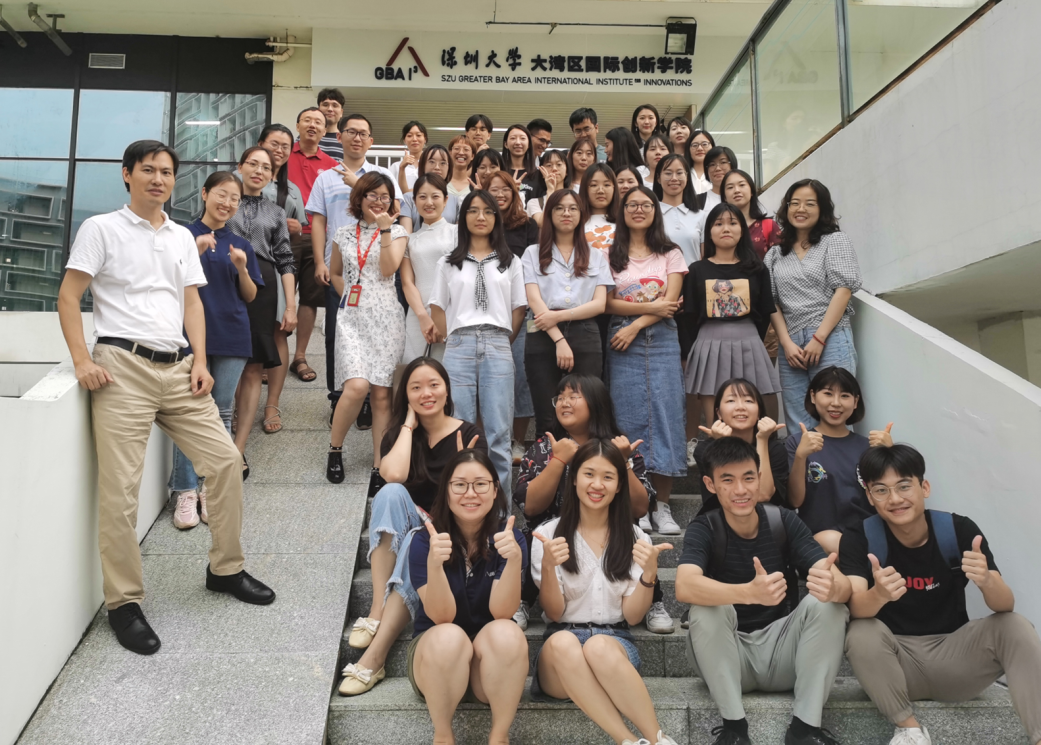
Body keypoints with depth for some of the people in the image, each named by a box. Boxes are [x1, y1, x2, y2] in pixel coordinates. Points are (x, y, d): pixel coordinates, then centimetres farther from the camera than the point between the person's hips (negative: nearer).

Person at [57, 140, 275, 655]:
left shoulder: (182, 237, 19)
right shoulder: (101, 229, 5)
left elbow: (191, 302, 15)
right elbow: (68, 296, 0)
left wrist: (200, 361, 2)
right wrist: (82, 360, -12)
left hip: (177, 367, 5)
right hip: (123, 367, -5)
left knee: (225, 460, 1)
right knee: (120, 488, -6)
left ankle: (225, 568, 18)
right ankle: (123, 602, 7)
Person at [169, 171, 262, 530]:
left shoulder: (241, 245, 12)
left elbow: (250, 296, 12)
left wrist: (242, 268, -6)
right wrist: (195, 252, -14)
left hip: (231, 338, 3)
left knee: (222, 412, 6)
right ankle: (186, 492, 4)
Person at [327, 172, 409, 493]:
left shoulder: (398, 232, 8)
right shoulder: (345, 234, 13)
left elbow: (388, 270, -8)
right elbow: (335, 273, 25)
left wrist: (385, 229, -12)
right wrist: (349, 297, 9)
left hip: (385, 318, -1)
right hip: (352, 318, 1)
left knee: (381, 394, -2)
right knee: (357, 386, -18)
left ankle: (379, 467, 6)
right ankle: (334, 449, 6)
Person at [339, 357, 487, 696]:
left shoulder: (469, 435, 1)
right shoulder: (398, 434, 7)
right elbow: (393, 475, -16)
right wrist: (409, 425, -7)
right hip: (403, 532, 2)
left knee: (418, 545, -37)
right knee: (391, 493, -31)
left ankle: (373, 659, -37)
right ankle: (376, 613, -37)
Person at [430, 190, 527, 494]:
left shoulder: (510, 262, 14)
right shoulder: (449, 263, 14)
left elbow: (519, 308, 12)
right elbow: (437, 307, 13)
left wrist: (502, 342, 4)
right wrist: (453, 341, 3)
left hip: (498, 348, 0)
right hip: (459, 347, 1)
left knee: (498, 432, -1)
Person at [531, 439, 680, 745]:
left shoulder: (634, 537, 7)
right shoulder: (549, 534, 3)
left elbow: (632, 615, 1)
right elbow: (553, 613, -1)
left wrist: (649, 574, -17)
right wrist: (548, 567, -20)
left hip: (615, 641, 0)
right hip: (561, 646, 0)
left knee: (598, 647, -37)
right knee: (563, 643, -37)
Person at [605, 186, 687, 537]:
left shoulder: (670, 254, 12)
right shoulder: (611, 255, 9)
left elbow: (670, 302, -1)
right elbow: (607, 303, -2)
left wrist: (635, 326, -12)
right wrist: (650, 307, -10)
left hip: (661, 340, 1)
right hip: (623, 342, -1)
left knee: (664, 413, -4)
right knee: (630, 418, -1)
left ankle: (662, 505, 4)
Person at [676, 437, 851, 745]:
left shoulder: (784, 521, -9)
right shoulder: (703, 529, -14)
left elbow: (843, 585, -19)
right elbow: (685, 587, -34)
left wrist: (832, 586, -45)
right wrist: (749, 593, -52)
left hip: (782, 653, 2)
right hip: (729, 658, -2)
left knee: (828, 605, -22)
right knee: (707, 608, -31)